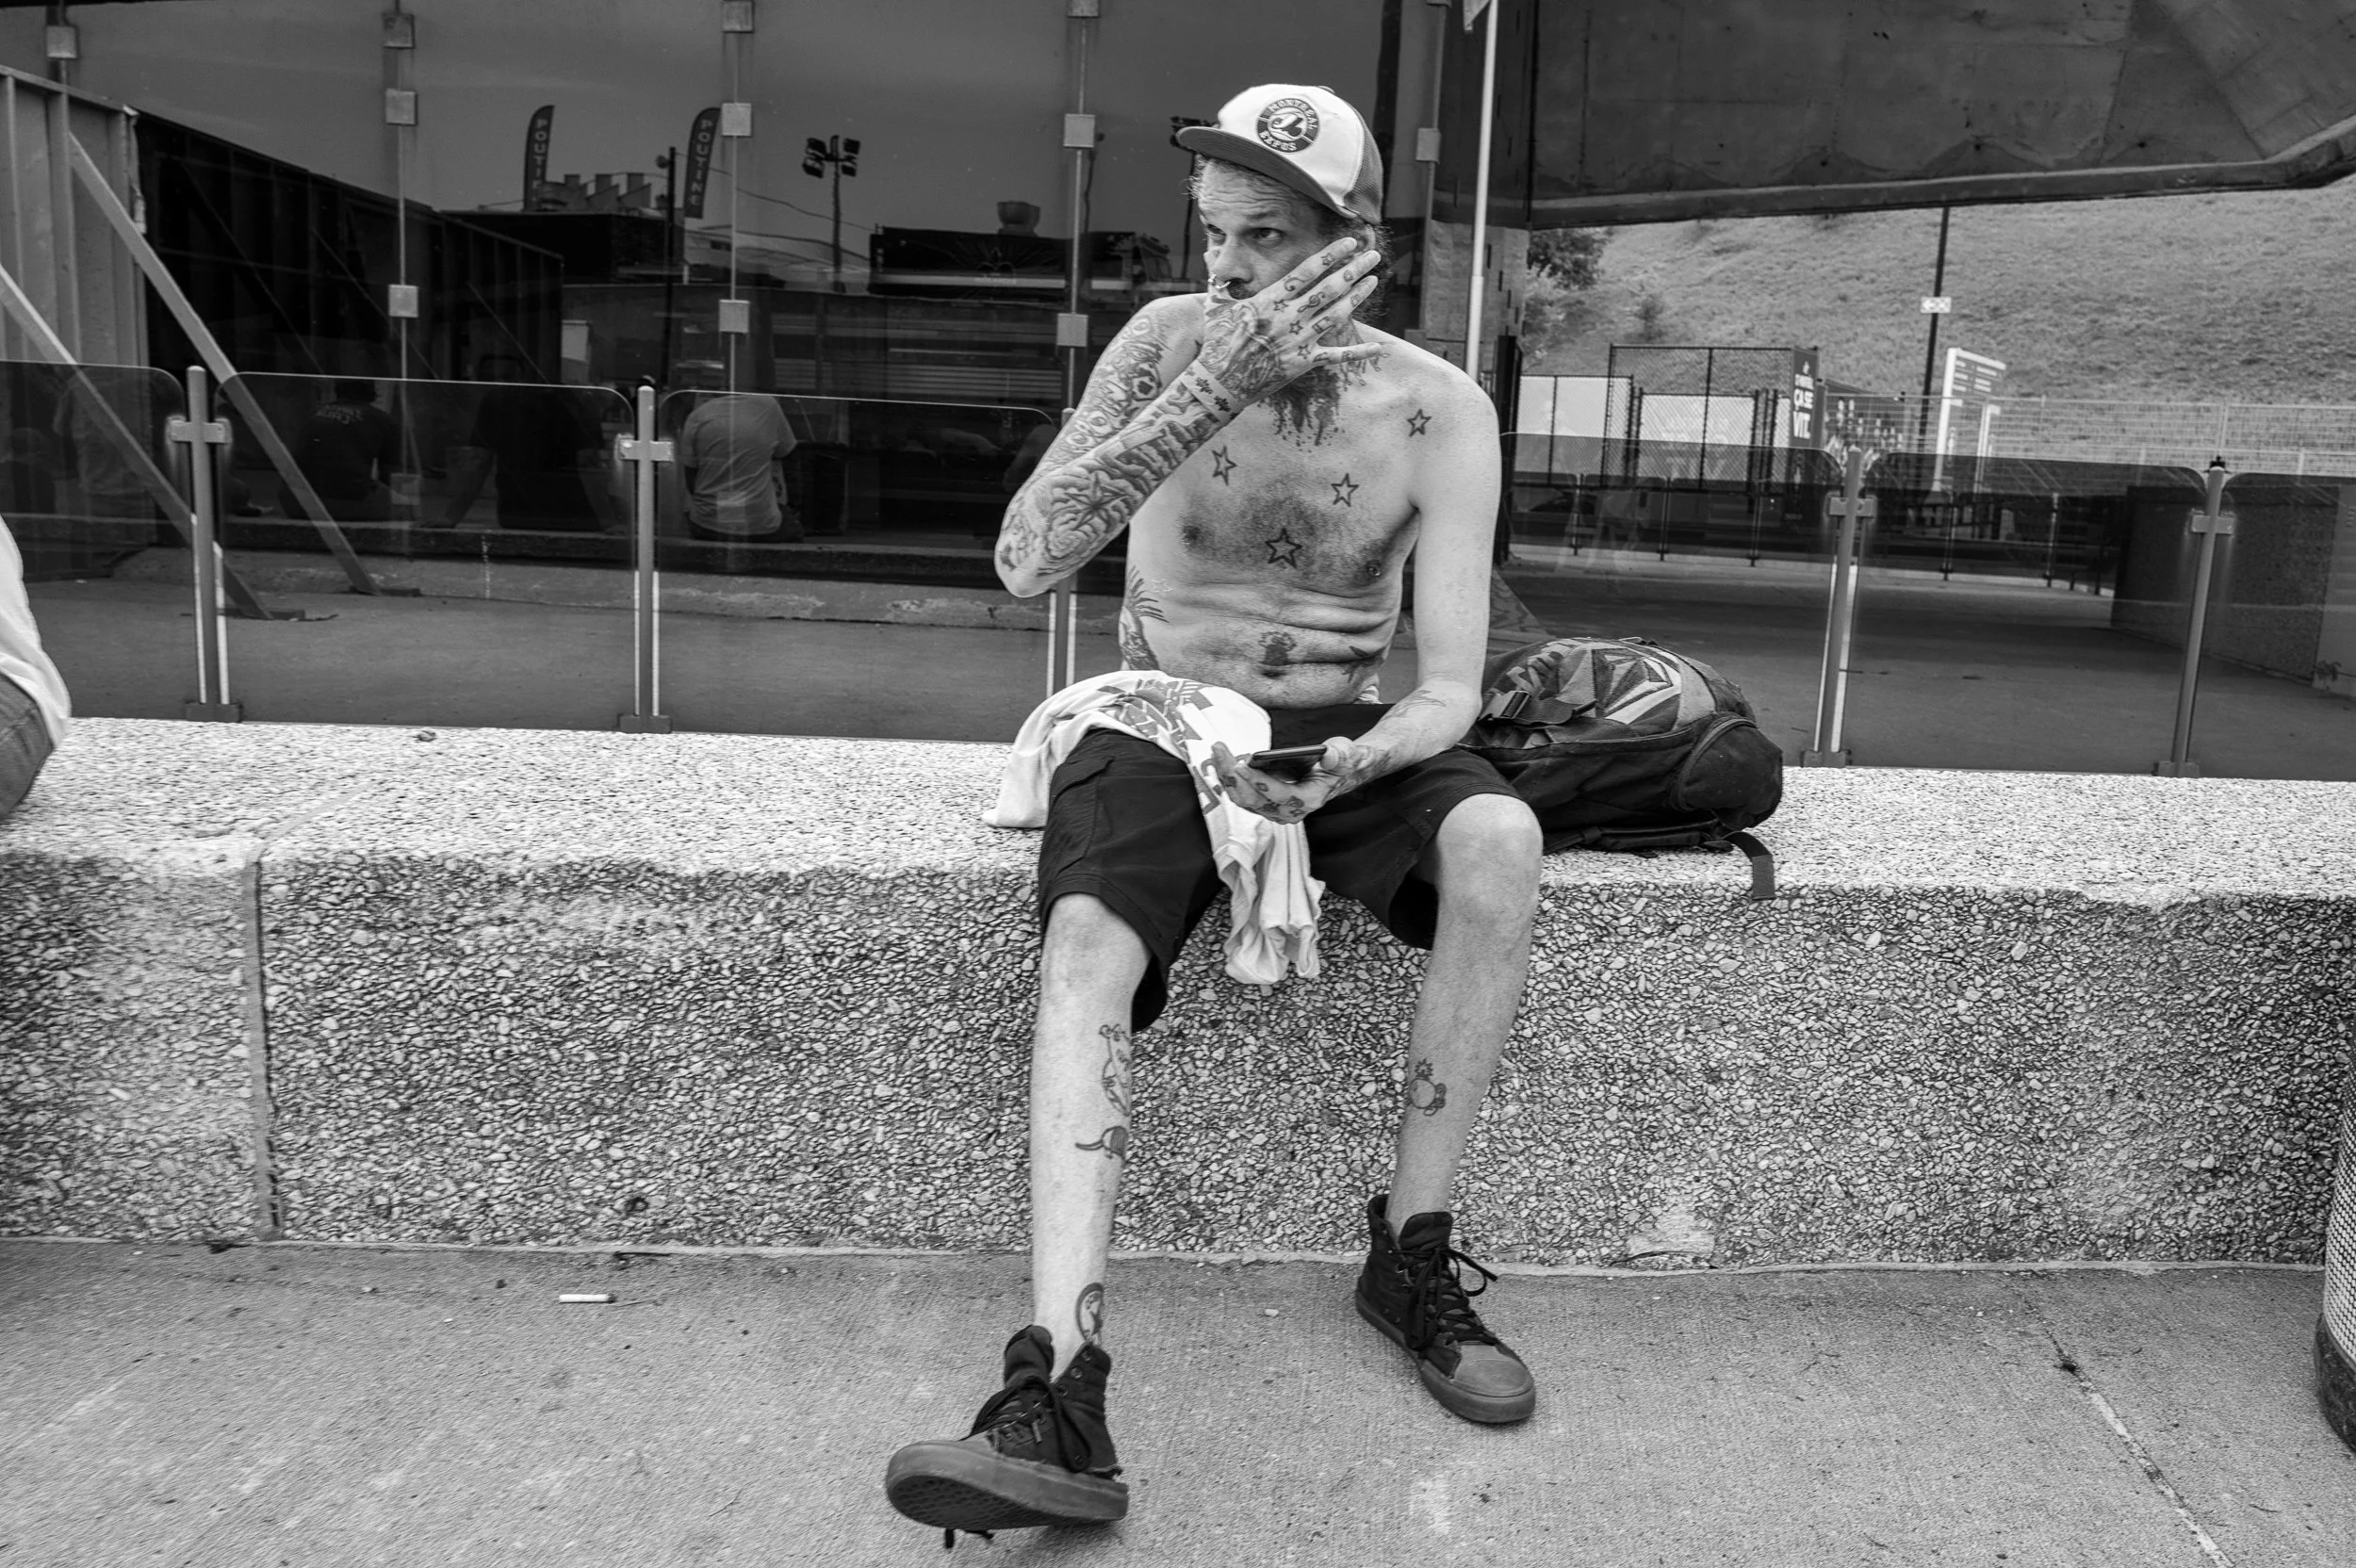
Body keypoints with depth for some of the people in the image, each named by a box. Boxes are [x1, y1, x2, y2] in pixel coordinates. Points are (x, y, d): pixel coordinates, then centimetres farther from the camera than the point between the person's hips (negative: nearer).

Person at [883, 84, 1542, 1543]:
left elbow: (1451, 686, -9)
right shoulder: (1173, 339, -7)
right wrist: (1215, 388, -27)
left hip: (1348, 740, 1)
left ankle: (1415, 1249, -15)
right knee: (1085, 948, -31)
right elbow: (1028, 556, -19)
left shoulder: (1439, 410, -7)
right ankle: (1060, 1395, -36)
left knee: (1499, 840, -30)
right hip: (1163, 725, 0)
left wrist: (1357, 765, -32)